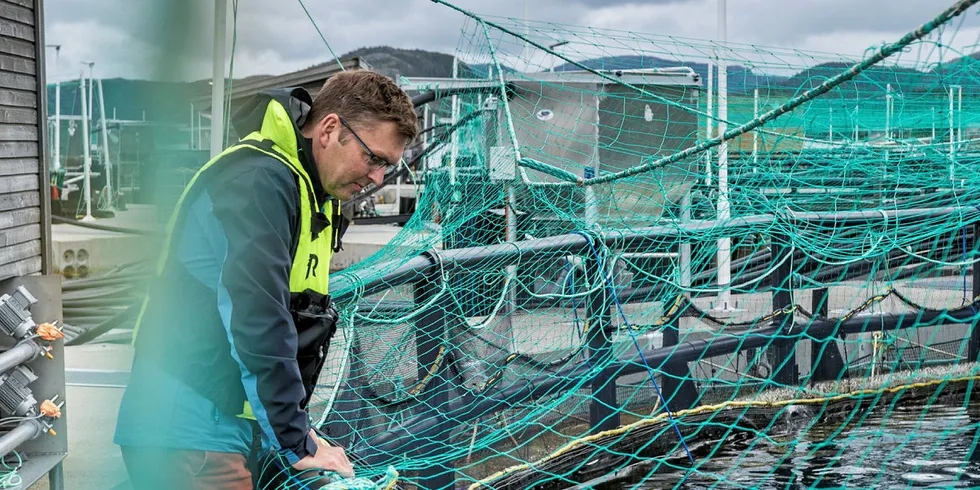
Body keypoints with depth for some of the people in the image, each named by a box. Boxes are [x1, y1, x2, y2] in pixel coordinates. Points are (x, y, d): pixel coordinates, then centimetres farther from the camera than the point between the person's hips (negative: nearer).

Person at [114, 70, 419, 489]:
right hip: (189, 434, -10)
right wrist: (297, 443, -19)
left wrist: (296, 429, 12)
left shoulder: (314, 197, 16)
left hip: (230, 429, 10)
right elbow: (256, 321, -24)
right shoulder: (260, 180, -17)